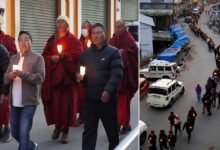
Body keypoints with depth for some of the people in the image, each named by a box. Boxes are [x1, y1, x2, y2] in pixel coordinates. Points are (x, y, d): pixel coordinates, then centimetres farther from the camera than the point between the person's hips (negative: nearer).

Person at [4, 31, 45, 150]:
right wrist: (10, 75, -13)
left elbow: (40, 78, -13)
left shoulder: (38, 58, -3)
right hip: (14, 102, 6)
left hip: (29, 102, -6)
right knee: (15, 132, 15)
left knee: (24, 133, -9)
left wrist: (22, 74, -21)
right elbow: (5, 79, 10)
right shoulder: (13, 58, 12)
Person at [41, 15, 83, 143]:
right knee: (54, 101, 1)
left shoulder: (74, 40, 0)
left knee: (66, 102, -4)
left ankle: (65, 130, 4)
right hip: (53, 75, 4)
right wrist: (51, 58, -8)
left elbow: (78, 55, -10)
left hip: (67, 75, -4)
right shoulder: (52, 40, 15)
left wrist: (63, 56, -16)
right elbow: (45, 55, 12)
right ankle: (57, 125, 20)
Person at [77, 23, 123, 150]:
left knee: (112, 131, 11)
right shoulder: (86, 53, 13)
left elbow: (117, 74, -13)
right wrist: (79, 76, -4)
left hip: (107, 99, -4)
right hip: (90, 99, 4)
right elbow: (79, 71, 21)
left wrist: (108, 91, -25)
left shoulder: (113, 52, -2)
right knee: (88, 132, 6)